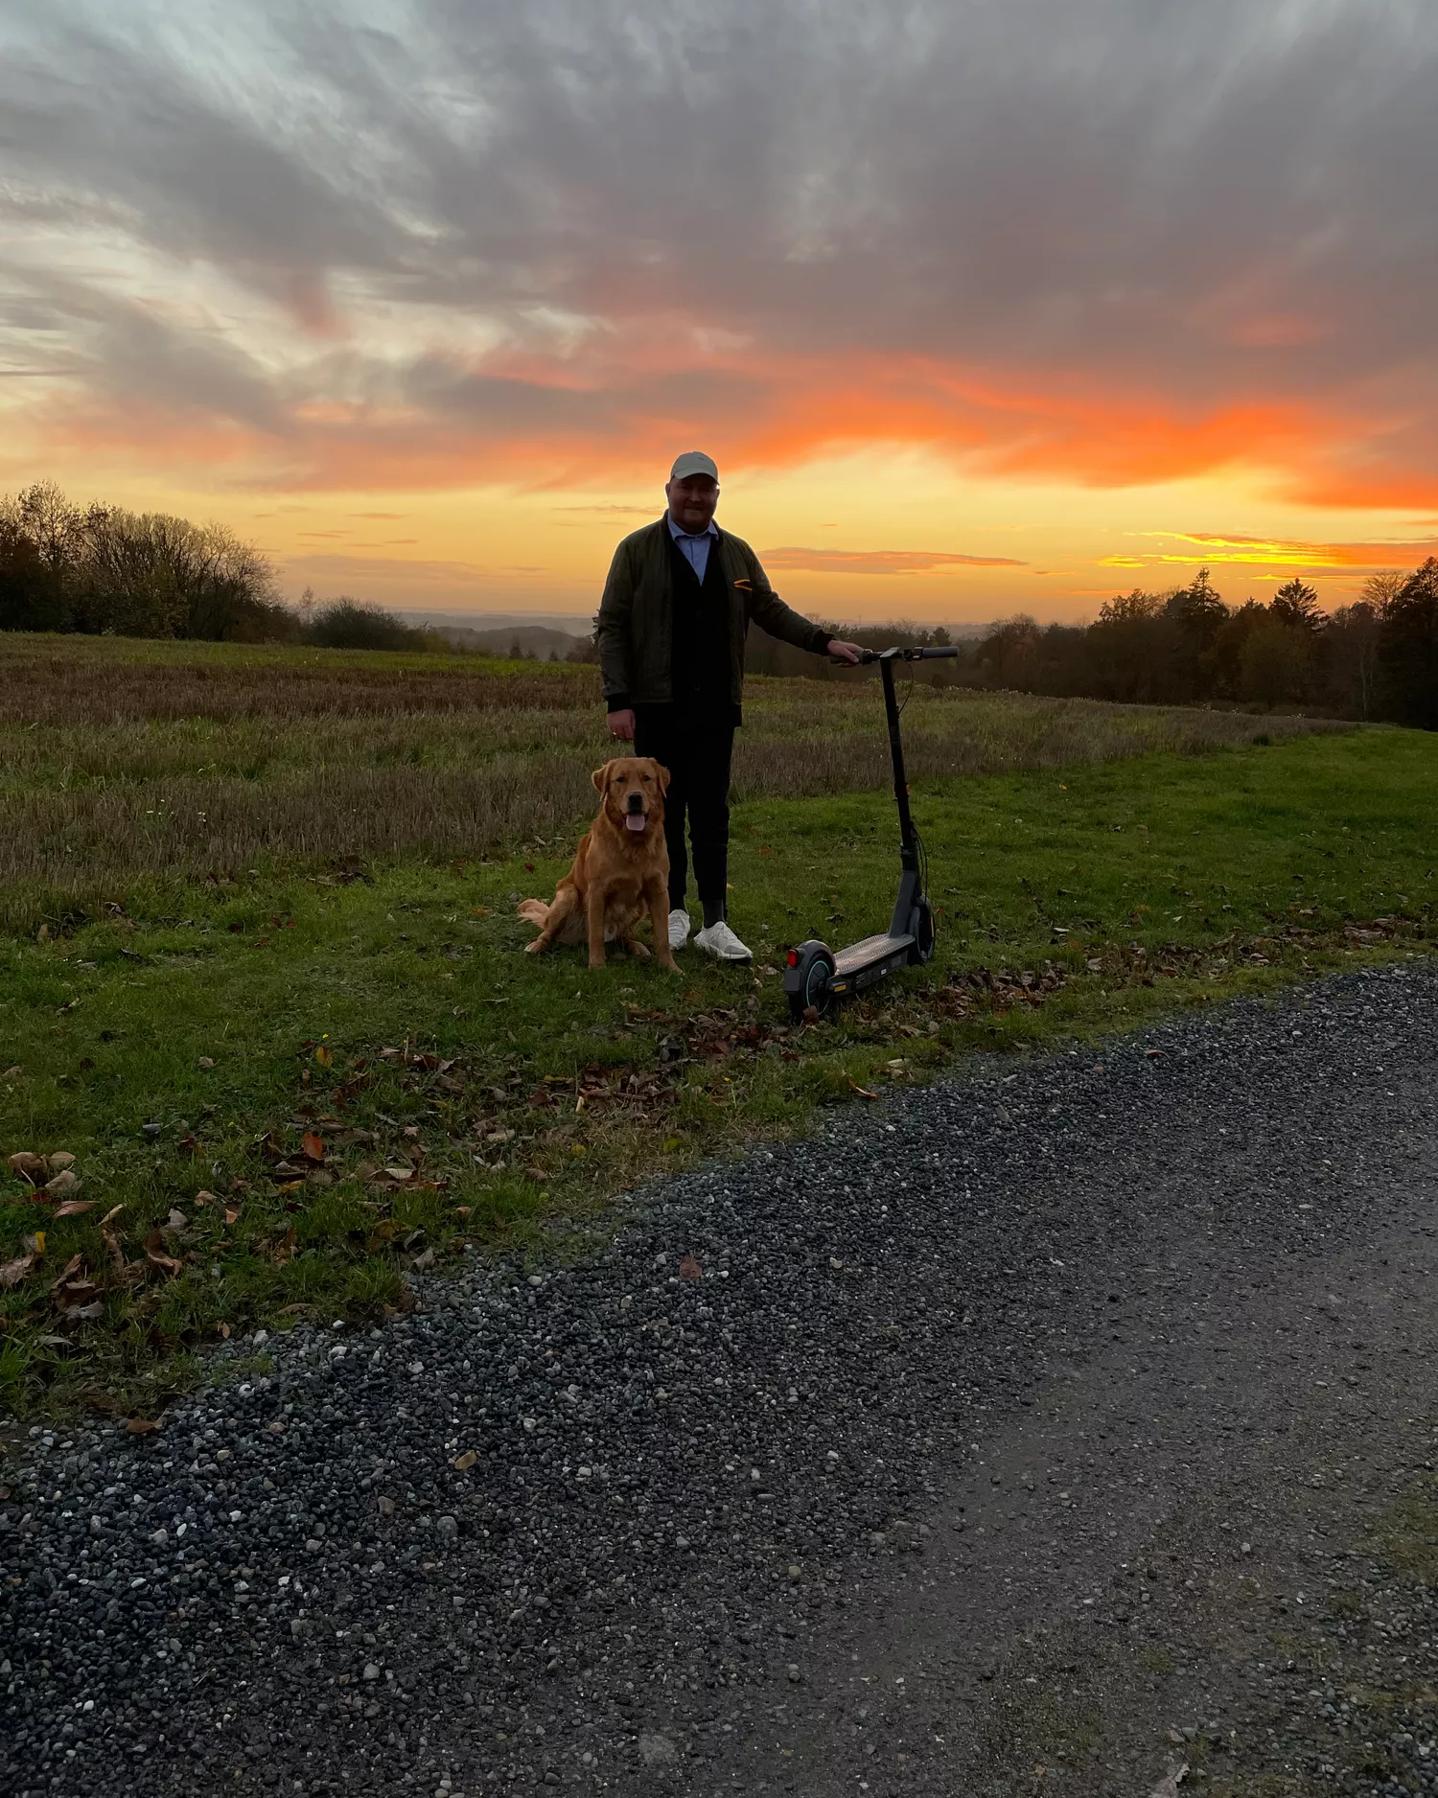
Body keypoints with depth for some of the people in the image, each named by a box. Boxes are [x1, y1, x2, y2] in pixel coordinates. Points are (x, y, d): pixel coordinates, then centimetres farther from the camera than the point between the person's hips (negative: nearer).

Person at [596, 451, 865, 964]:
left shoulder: (737, 553, 12)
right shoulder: (636, 550, 1)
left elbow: (770, 610, 15)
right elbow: (611, 627, -3)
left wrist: (824, 641, 1)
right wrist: (618, 700, -11)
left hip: (715, 708, 2)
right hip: (655, 706, -2)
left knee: (711, 814, 2)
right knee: (665, 811, 5)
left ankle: (715, 922, 5)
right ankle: (673, 910, 19)